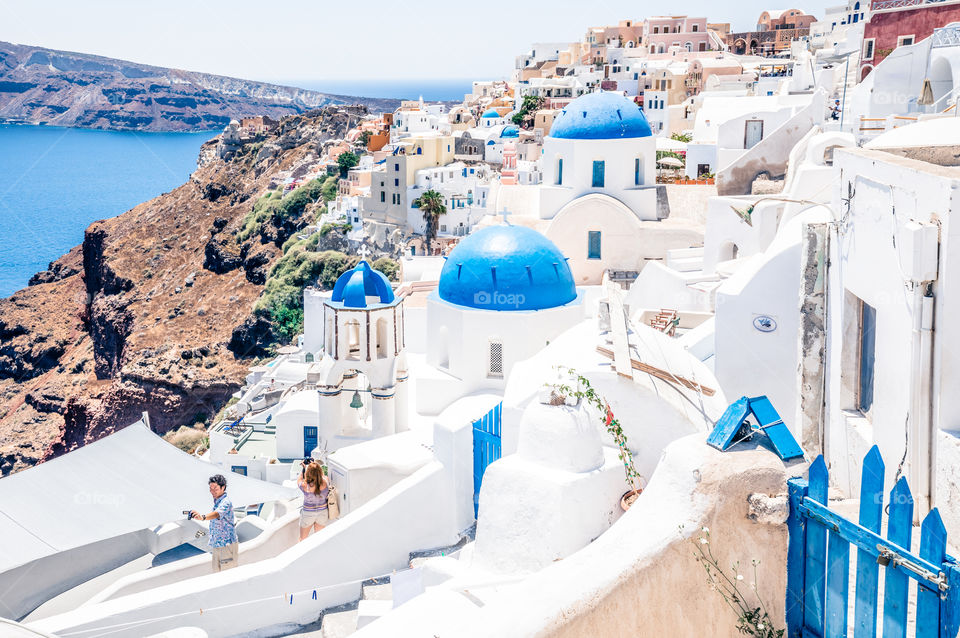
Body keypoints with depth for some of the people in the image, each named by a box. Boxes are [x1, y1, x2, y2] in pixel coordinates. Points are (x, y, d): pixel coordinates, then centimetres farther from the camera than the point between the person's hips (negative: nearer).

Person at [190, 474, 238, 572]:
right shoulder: (216, 501, 13)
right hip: (215, 545, 9)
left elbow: (217, 513, -37)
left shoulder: (226, 502, -16)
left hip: (227, 545, -9)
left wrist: (203, 517, -56)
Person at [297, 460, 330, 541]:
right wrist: (316, 467, 11)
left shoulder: (305, 486, -28)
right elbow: (322, 475, 4)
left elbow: (299, 480, -2)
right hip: (323, 512, 2)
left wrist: (303, 468, 7)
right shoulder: (325, 483, -23)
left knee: (303, 540, 19)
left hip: (308, 513, -2)